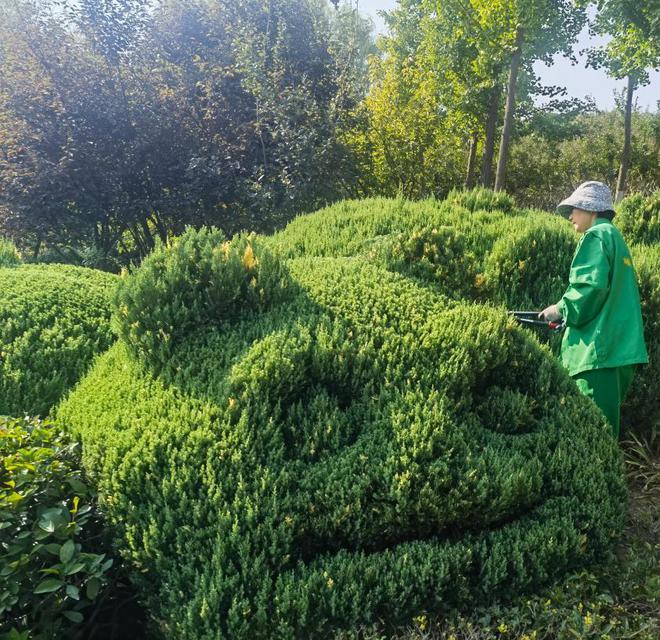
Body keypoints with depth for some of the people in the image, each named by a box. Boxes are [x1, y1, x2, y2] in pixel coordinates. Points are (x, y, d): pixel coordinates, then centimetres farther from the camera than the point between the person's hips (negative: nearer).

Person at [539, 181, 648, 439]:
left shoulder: (596, 234, -5)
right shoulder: (614, 236, 23)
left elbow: (591, 285, -20)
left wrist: (562, 309, -5)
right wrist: (569, 314, 20)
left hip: (601, 347, -10)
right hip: (621, 346, 10)